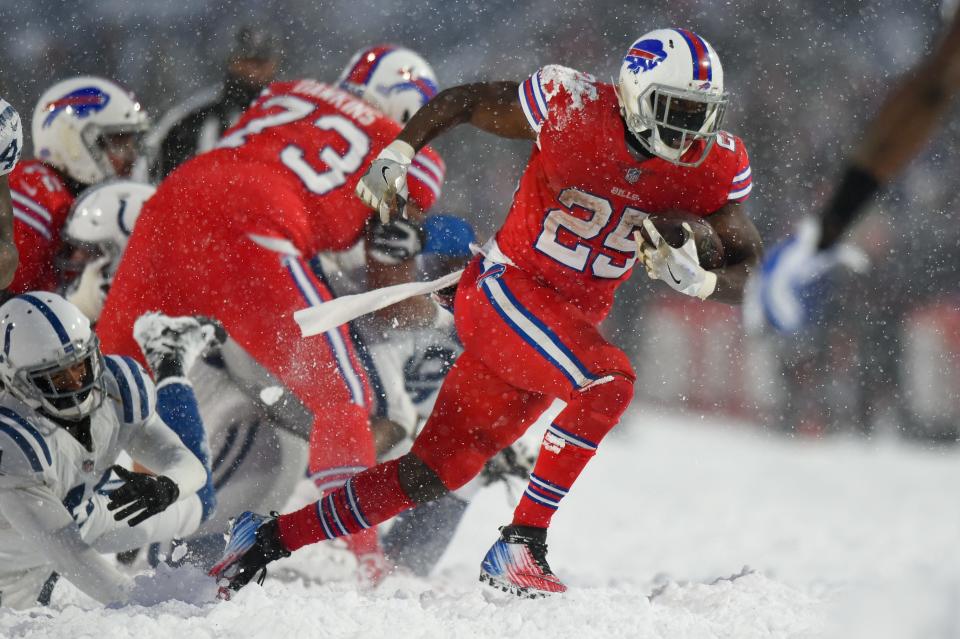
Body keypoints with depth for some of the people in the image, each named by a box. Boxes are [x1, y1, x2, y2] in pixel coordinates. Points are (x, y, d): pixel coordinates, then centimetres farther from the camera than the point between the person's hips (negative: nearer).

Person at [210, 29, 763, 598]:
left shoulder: (713, 165, -7)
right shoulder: (572, 107, -17)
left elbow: (748, 268, -3)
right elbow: (462, 101, -1)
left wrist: (700, 279, -24)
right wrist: (397, 155, -12)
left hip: (571, 325, 5)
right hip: (504, 288, -5)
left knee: (431, 472, 5)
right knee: (610, 383, -30)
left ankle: (273, 537, 19)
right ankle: (520, 547, -22)